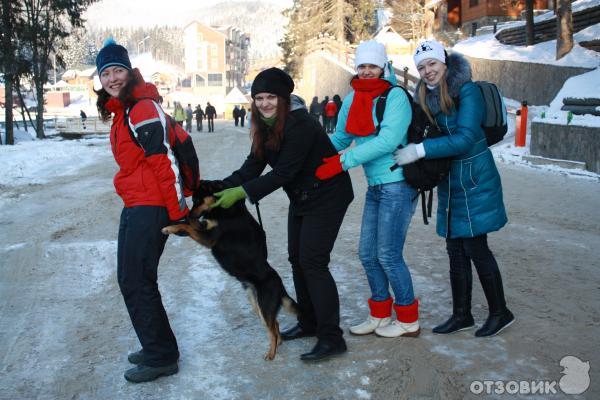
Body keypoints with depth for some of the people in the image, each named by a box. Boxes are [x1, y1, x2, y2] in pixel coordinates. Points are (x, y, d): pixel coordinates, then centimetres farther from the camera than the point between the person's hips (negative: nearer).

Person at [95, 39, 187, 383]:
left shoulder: (142, 109, -16)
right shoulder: (121, 111, 15)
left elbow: (165, 161, -20)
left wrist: (179, 213, -19)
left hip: (150, 207, -10)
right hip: (134, 205, 10)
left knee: (136, 281, -4)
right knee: (132, 278, 16)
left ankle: (161, 358, 11)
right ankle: (158, 347, 30)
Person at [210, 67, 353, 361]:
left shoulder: (300, 126, -26)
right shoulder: (264, 127, 0)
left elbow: (284, 172, -29)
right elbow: (253, 165, -3)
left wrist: (242, 192, -30)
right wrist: (222, 188, -16)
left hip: (327, 196, -9)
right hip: (301, 198, 9)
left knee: (312, 262, -12)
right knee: (297, 259, 13)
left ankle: (331, 337, -4)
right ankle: (309, 323, 28)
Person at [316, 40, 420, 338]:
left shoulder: (395, 96, -12)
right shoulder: (353, 100, 8)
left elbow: (388, 140, -24)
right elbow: (340, 138, 15)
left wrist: (343, 163, -26)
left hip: (397, 185, -7)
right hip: (374, 187, 7)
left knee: (388, 255, -2)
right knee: (367, 253, 12)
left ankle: (408, 321, 17)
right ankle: (380, 316, 29)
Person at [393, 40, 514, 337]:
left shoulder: (467, 91, -15)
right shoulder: (425, 97, 7)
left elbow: (465, 139, -24)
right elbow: (417, 134, 13)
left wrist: (420, 150, -27)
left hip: (475, 180, -7)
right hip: (449, 182, 7)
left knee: (476, 248, -2)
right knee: (455, 251, 11)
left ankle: (500, 312, 17)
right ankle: (461, 315, 24)